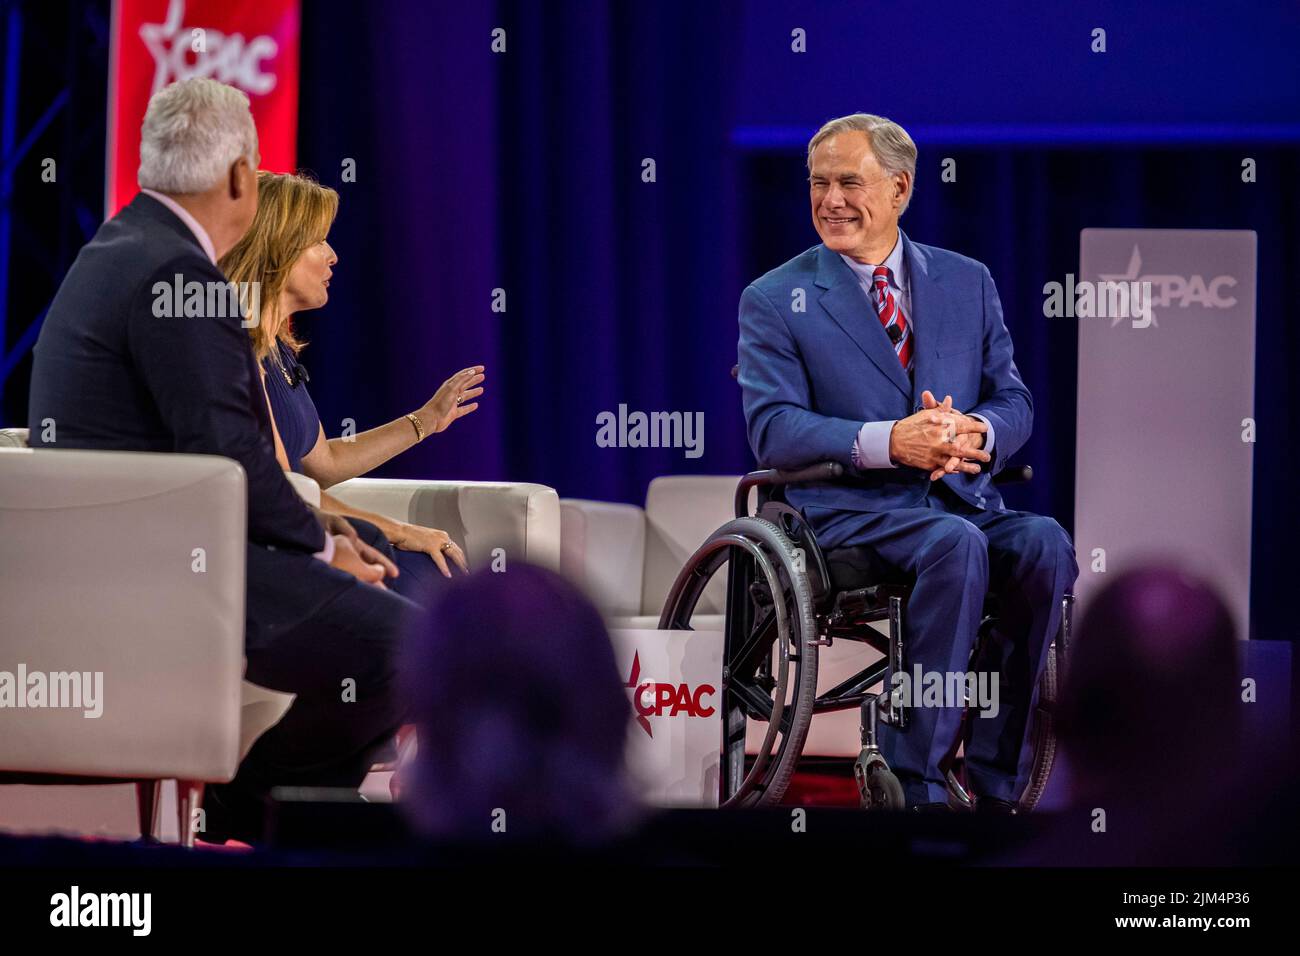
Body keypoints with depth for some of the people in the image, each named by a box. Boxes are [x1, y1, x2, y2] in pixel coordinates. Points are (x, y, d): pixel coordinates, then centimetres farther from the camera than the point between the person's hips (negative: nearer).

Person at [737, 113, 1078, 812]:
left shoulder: (967, 282, 16)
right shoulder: (774, 301, 5)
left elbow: (1012, 400, 12)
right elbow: (773, 430, -6)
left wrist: (976, 433, -14)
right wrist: (888, 442, -22)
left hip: (963, 494, 4)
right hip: (849, 510, -4)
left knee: (1044, 543, -29)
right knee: (957, 545, -35)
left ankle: (995, 782, -21)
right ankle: (914, 784, -31)